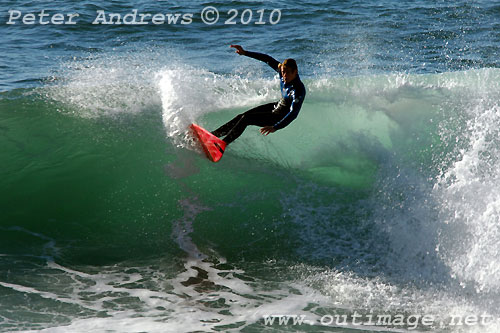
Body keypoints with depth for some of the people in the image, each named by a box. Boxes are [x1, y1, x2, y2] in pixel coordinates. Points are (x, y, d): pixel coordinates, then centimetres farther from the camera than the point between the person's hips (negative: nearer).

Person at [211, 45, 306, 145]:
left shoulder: (299, 90, -35)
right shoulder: (283, 70, -15)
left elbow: (293, 113, -41)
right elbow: (268, 59, -4)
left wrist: (275, 127, -53)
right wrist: (245, 53, -8)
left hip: (281, 117, -8)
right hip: (277, 106, 8)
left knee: (246, 119, -14)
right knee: (242, 116, 6)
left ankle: (223, 143, -6)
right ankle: (215, 134, 17)